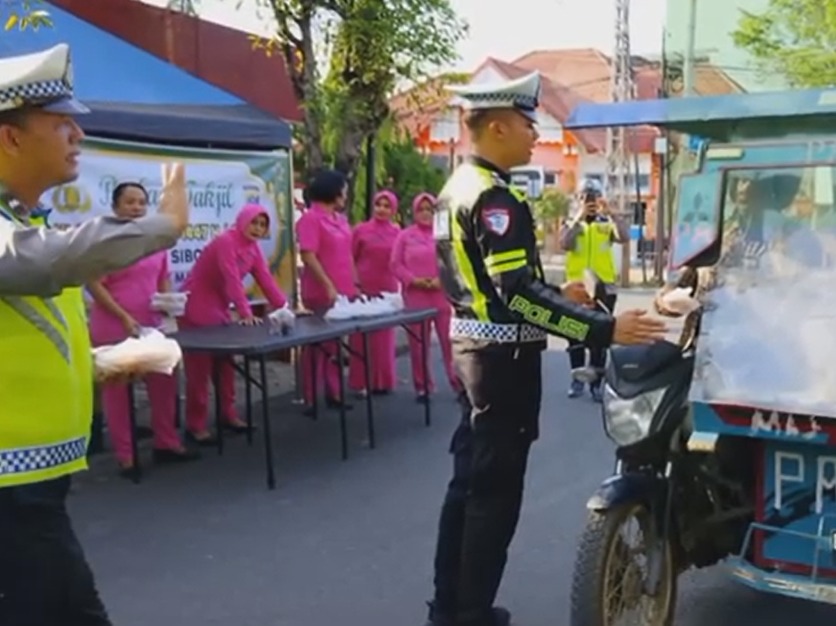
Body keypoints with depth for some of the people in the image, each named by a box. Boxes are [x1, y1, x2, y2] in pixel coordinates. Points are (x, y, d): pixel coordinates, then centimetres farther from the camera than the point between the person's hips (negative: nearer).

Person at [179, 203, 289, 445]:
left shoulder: (253, 248, 4)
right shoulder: (225, 242, -22)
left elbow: (266, 280, 0)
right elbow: (232, 280, -30)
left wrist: (286, 307, -7)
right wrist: (246, 314, -37)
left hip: (219, 307, 8)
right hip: (195, 307, -8)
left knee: (226, 361, 9)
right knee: (199, 366, -5)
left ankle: (228, 414, 20)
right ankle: (195, 424, 1)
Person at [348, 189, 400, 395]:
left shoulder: (397, 233, 5)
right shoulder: (361, 230, -2)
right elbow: (350, 259, 1)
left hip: (388, 290, 3)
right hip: (363, 288, -3)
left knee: (385, 337, 9)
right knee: (362, 336, 0)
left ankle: (383, 380, 18)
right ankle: (362, 381, 6)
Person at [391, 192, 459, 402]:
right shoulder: (405, 236, 7)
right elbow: (396, 264, 4)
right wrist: (413, 280, -10)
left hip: (443, 295, -1)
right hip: (415, 296, 1)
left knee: (450, 340, -1)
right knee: (418, 343, 5)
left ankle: (459, 384, 7)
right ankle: (422, 386, 14)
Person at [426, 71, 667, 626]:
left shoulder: (458, 188, 12)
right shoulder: (495, 199, -20)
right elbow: (515, 294, -29)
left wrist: (556, 294, 20)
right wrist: (604, 329, -31)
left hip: (474, 345, 10)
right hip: (503, 356, -10)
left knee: (470, 480, 15)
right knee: (496, 491, -1)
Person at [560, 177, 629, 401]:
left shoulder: (607, 224, 5)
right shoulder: (572, 223, 6)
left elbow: (624, 237, -15)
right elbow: (564, 244, -15)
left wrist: (610, 214, -23)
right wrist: (579, 218, -21)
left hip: (604, 286, -1)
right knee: (576, 335, 6)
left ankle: (596, 381, 8)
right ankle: (577, 379, 15)